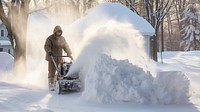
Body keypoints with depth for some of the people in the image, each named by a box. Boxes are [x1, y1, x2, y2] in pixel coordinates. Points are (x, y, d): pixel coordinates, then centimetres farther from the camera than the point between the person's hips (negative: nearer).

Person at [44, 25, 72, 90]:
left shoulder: (62, 39, 13)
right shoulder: (50, 38, -4)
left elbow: (66, 46, 13)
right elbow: (47, 46, -13)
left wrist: (69, 54, 2)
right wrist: (49, 52, -32)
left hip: (59, 58, 5)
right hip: (52, 58, -5)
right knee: (51, 72, -5)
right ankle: (51, 86, 1)